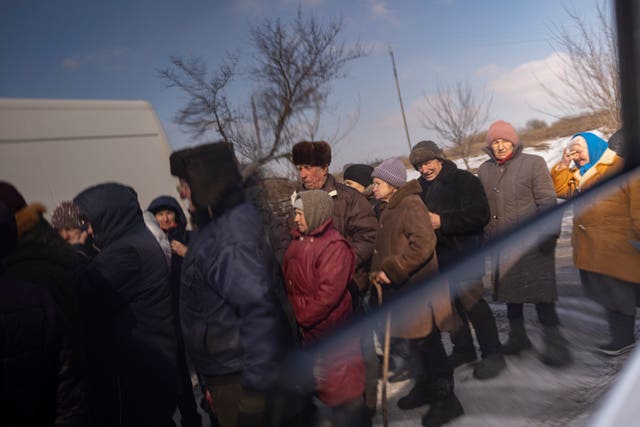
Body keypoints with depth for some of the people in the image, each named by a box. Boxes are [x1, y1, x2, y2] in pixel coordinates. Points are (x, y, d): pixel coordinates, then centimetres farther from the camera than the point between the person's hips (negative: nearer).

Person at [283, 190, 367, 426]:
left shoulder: (334, 246, -18)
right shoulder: (298, 241, 8)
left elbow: (329, 292, -23)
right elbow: (289, 283, 13)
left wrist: (301, 317, -17)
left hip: (330, 331, -8)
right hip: (305, 330, 8)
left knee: (341, 389, 7)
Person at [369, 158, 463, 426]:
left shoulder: (411, 205, -16)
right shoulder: (389, 210, 12)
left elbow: (424, 244, -27)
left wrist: (392, 270, -23)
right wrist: (378, 270, 5)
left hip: (418, 288, -9)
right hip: (402, 288, 9)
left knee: (427, 342, -1)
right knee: (416, 341, 19)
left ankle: (445, 399, 14)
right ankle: (424, 388, 35)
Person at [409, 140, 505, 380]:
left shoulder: (463, 180, -7)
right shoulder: (421, 187, 12)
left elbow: (480, 215, -16)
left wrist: (442, 222, -22)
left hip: (464, 251, -7)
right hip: (438, 254, 7)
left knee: (470, 300, -11)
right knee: (450, 303, 13)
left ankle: (493, 353, 3)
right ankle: (463, 349, 27)